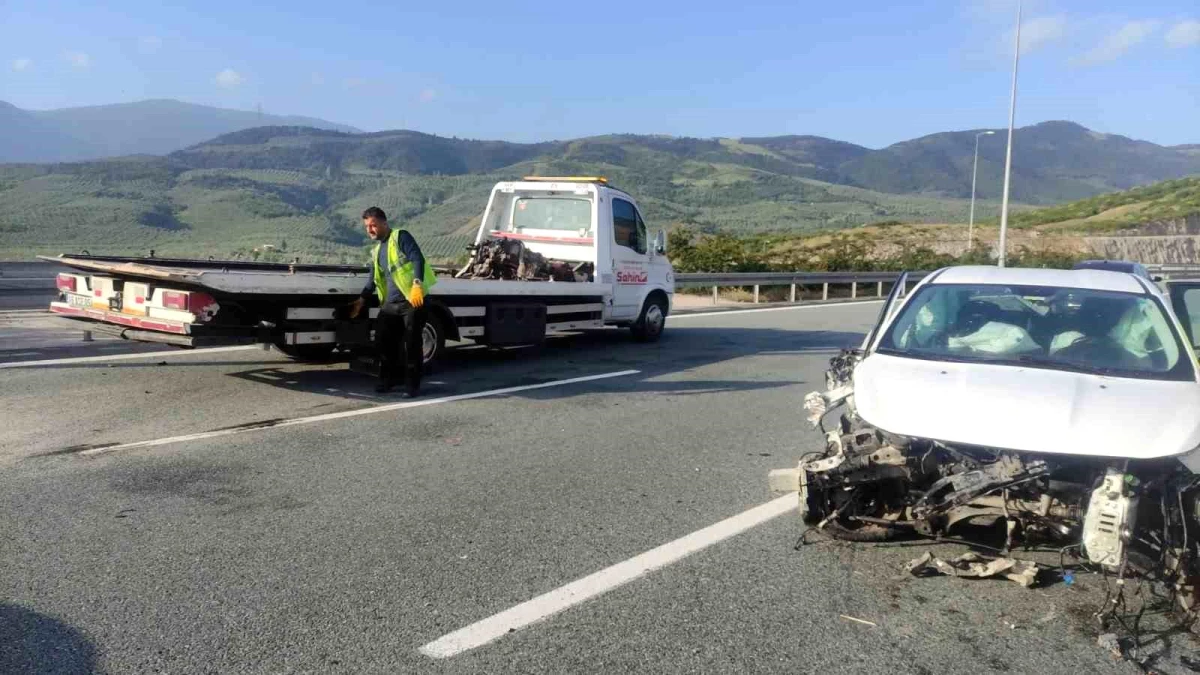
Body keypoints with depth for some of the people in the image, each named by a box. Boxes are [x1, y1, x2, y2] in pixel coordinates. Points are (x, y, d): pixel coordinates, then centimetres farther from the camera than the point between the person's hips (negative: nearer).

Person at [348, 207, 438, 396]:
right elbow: (374, 279, 27)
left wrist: (417, 285, -30)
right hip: (390, 303, 8)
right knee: (382, 341, 8)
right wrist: (361, 300, 21)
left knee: (412, 343, -4)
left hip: (412, 300, -8)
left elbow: (418, 259, -17)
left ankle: (412, 384, 5)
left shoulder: (400, 237, -3)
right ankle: (389, 379, 23)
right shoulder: (377, 250, 21)